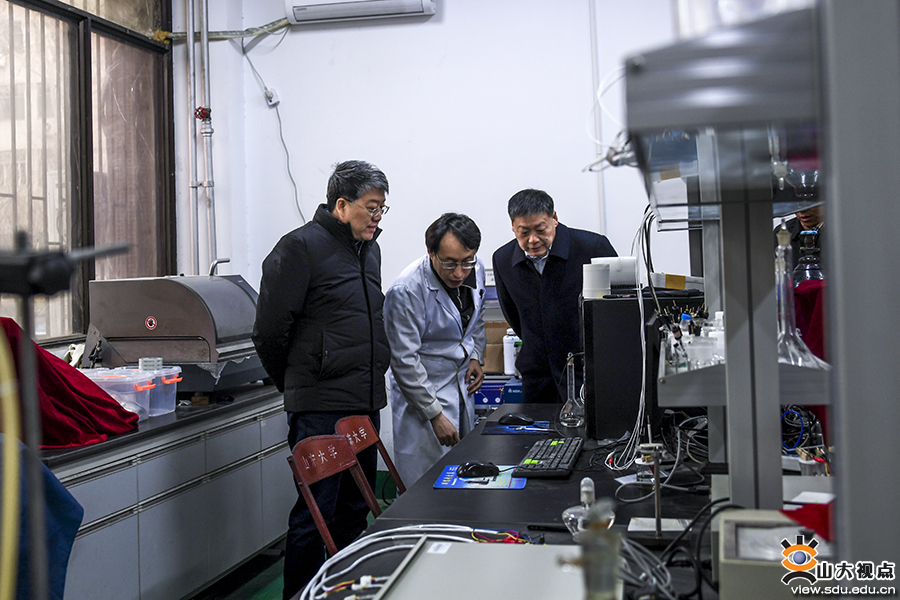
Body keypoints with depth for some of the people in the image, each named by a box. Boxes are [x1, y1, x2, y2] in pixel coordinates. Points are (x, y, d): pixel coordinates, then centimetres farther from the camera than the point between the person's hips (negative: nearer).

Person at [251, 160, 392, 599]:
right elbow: (270, 331, -10)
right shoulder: (302, 247, -11)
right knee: (315, 512, -3)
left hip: (367, 402, 8)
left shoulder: (368, 249, 15)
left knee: (355, 508, 16)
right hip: (320, 408, -8)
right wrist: (295, 385, 2)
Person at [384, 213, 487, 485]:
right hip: (421, 392, -6)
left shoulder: (476, 271, -4)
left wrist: (476, 356, 3)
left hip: (462, 388, 7)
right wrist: (435, 415, -19)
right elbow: (404, 361, -21)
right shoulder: (406, 291, -25)